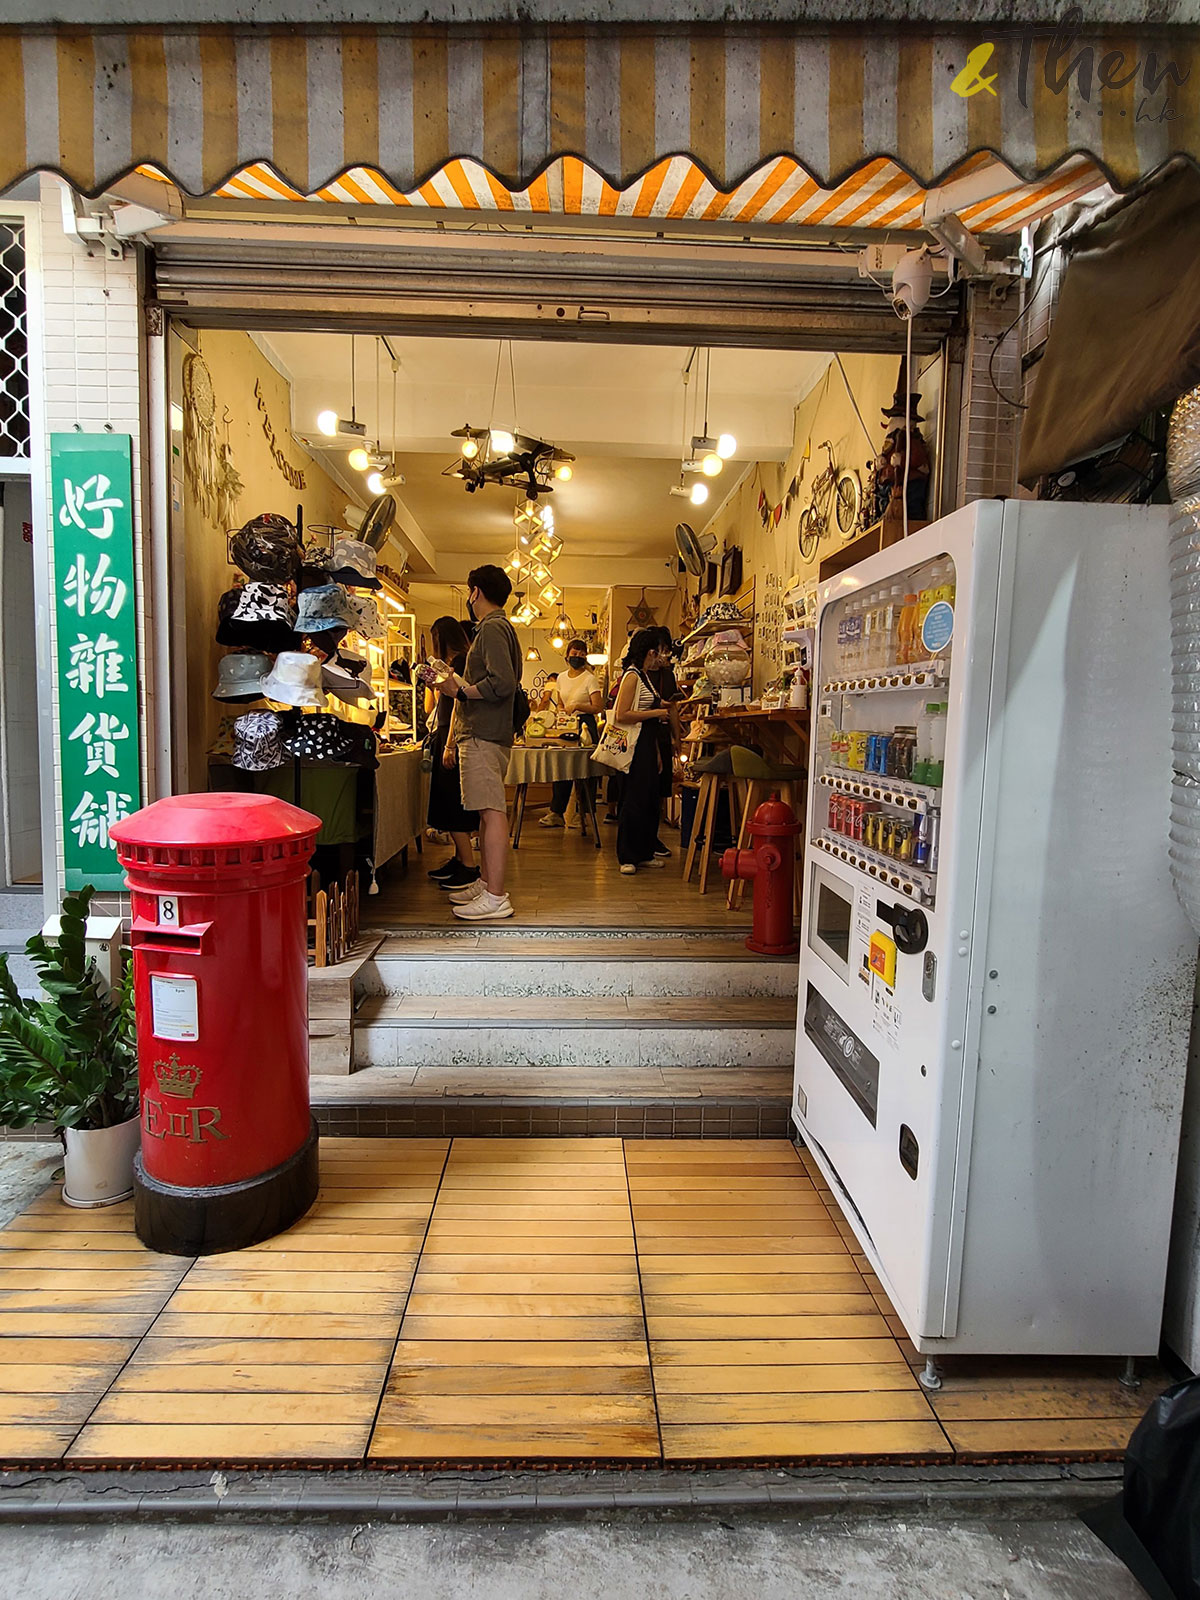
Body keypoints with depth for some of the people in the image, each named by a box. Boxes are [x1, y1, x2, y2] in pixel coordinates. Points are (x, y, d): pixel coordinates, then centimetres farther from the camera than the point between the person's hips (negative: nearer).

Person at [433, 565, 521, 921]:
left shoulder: (492, 628, -10)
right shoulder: (498, 627, 23)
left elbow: (502, 683, -22)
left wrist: (460, 691, -12)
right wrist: (458, 684, 17)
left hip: (483, 735, -11)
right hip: (485, 732, 11)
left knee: (492, 812, -11)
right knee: (489, 812, 14)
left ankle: (495, 898, -9)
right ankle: (485, 882, 23)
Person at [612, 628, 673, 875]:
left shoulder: (645, 677, 18)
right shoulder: (632, 676, -11)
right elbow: (621, 716, -20)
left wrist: (657, 753, 19)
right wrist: (655, 713, -15)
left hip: (647, 744, 10)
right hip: (635, 746, -10)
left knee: (649, 800, 11)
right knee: (634, 801, -6)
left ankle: (644, 853, 20)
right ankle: (627, 857, 2)